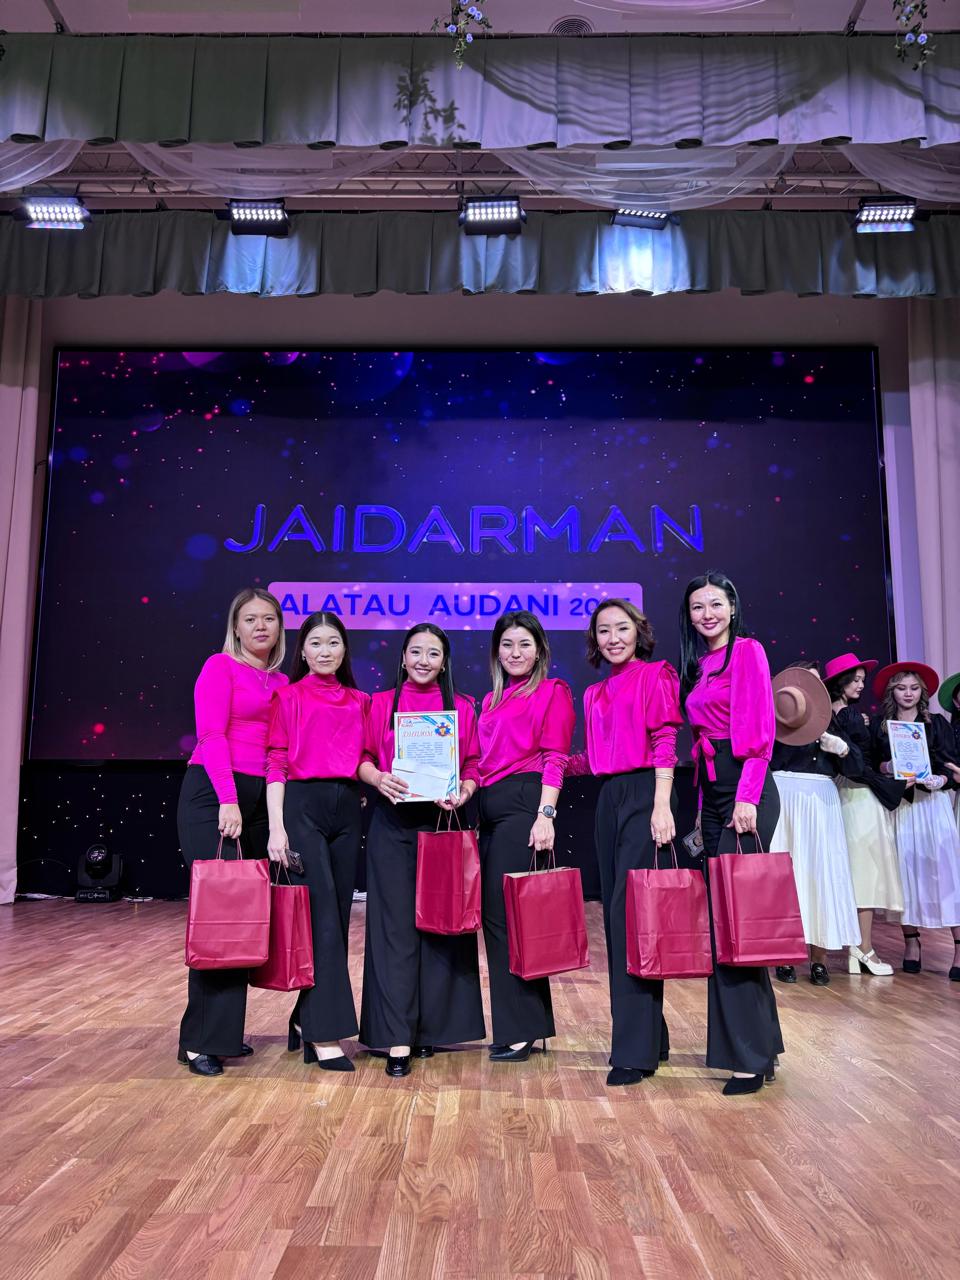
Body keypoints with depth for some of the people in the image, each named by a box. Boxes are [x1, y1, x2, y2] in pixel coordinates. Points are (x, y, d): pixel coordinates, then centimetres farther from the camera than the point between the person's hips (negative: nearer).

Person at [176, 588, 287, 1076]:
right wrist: (228, 799, -21)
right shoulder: (220, 666, -1)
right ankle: (201, 1039, 3)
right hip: (214, 796, -6)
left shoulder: (281, 682, 15)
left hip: (261, 800, 6)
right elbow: (210, 734, -11)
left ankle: (225, 1029, 19)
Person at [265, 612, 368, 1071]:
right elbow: (275, 764, -3)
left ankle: (306, 1018, 22)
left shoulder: (359, 702, 13)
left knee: (338, 915, 7)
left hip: (346, 809, 5)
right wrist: (276, 827, -11)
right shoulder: (288, 697, 3)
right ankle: (324, 1032, -5)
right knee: (321, 914, -10)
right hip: (302, 805, -5)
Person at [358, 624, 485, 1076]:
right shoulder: (381, 703, 8)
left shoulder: (462, 708, 9)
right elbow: (363, 758, 5)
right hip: (393, 824, -1)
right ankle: (397, 1038, 1)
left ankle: (429, 1026, 19)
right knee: (395, 925, -2)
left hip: (443, 822, 1)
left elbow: (473, 766, 7)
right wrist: (378, 778, -15)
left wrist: (463, 791, -13)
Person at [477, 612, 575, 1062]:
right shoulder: (491, 701, 20)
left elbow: (554, 758, -8)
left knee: (506, 914, -7)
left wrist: (545, 815, -17)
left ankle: (520, 1030, 5)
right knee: (495, 915, 8)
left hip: (523, 804, -7)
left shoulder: (553, 691, 1)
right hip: (488, 808, 7)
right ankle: (527, 1024, 20)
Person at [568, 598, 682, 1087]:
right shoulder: (595, 694, 18)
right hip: (609, 799, 7)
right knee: (616, 913, 8)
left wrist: (662, 806, -17)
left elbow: (665, 740, -9)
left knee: (630, 911, -11)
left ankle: (635, 1049, -4)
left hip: (644, 795, -7)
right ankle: (649, 1036, 21)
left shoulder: (656, 675, 0)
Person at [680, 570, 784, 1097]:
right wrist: (703, 806, 13)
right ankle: (759, 1040, 22)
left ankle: (749, 1054, 1)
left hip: (745, 791, -8)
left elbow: (762, 732, -12)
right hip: (712, 793, 8)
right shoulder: (695, 666, 16)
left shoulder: (747, 651, -4)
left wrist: (747, 798, -19)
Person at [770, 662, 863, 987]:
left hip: (821, 804, 3)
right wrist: (784, 725, -17)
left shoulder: (830, 720, 15)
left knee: (822, 874, 0)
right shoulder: (776, 715, 4)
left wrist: (842, 748, -9)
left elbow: (856, 767, 10)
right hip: (784, 800, -3)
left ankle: (819, 959, 6)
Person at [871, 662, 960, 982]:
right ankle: (911, 942, 8)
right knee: (905, 868, 0)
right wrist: (884, 768, -11)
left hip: (933, 801, -1)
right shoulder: (878, 725, 9)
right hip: (897, 803, 1)